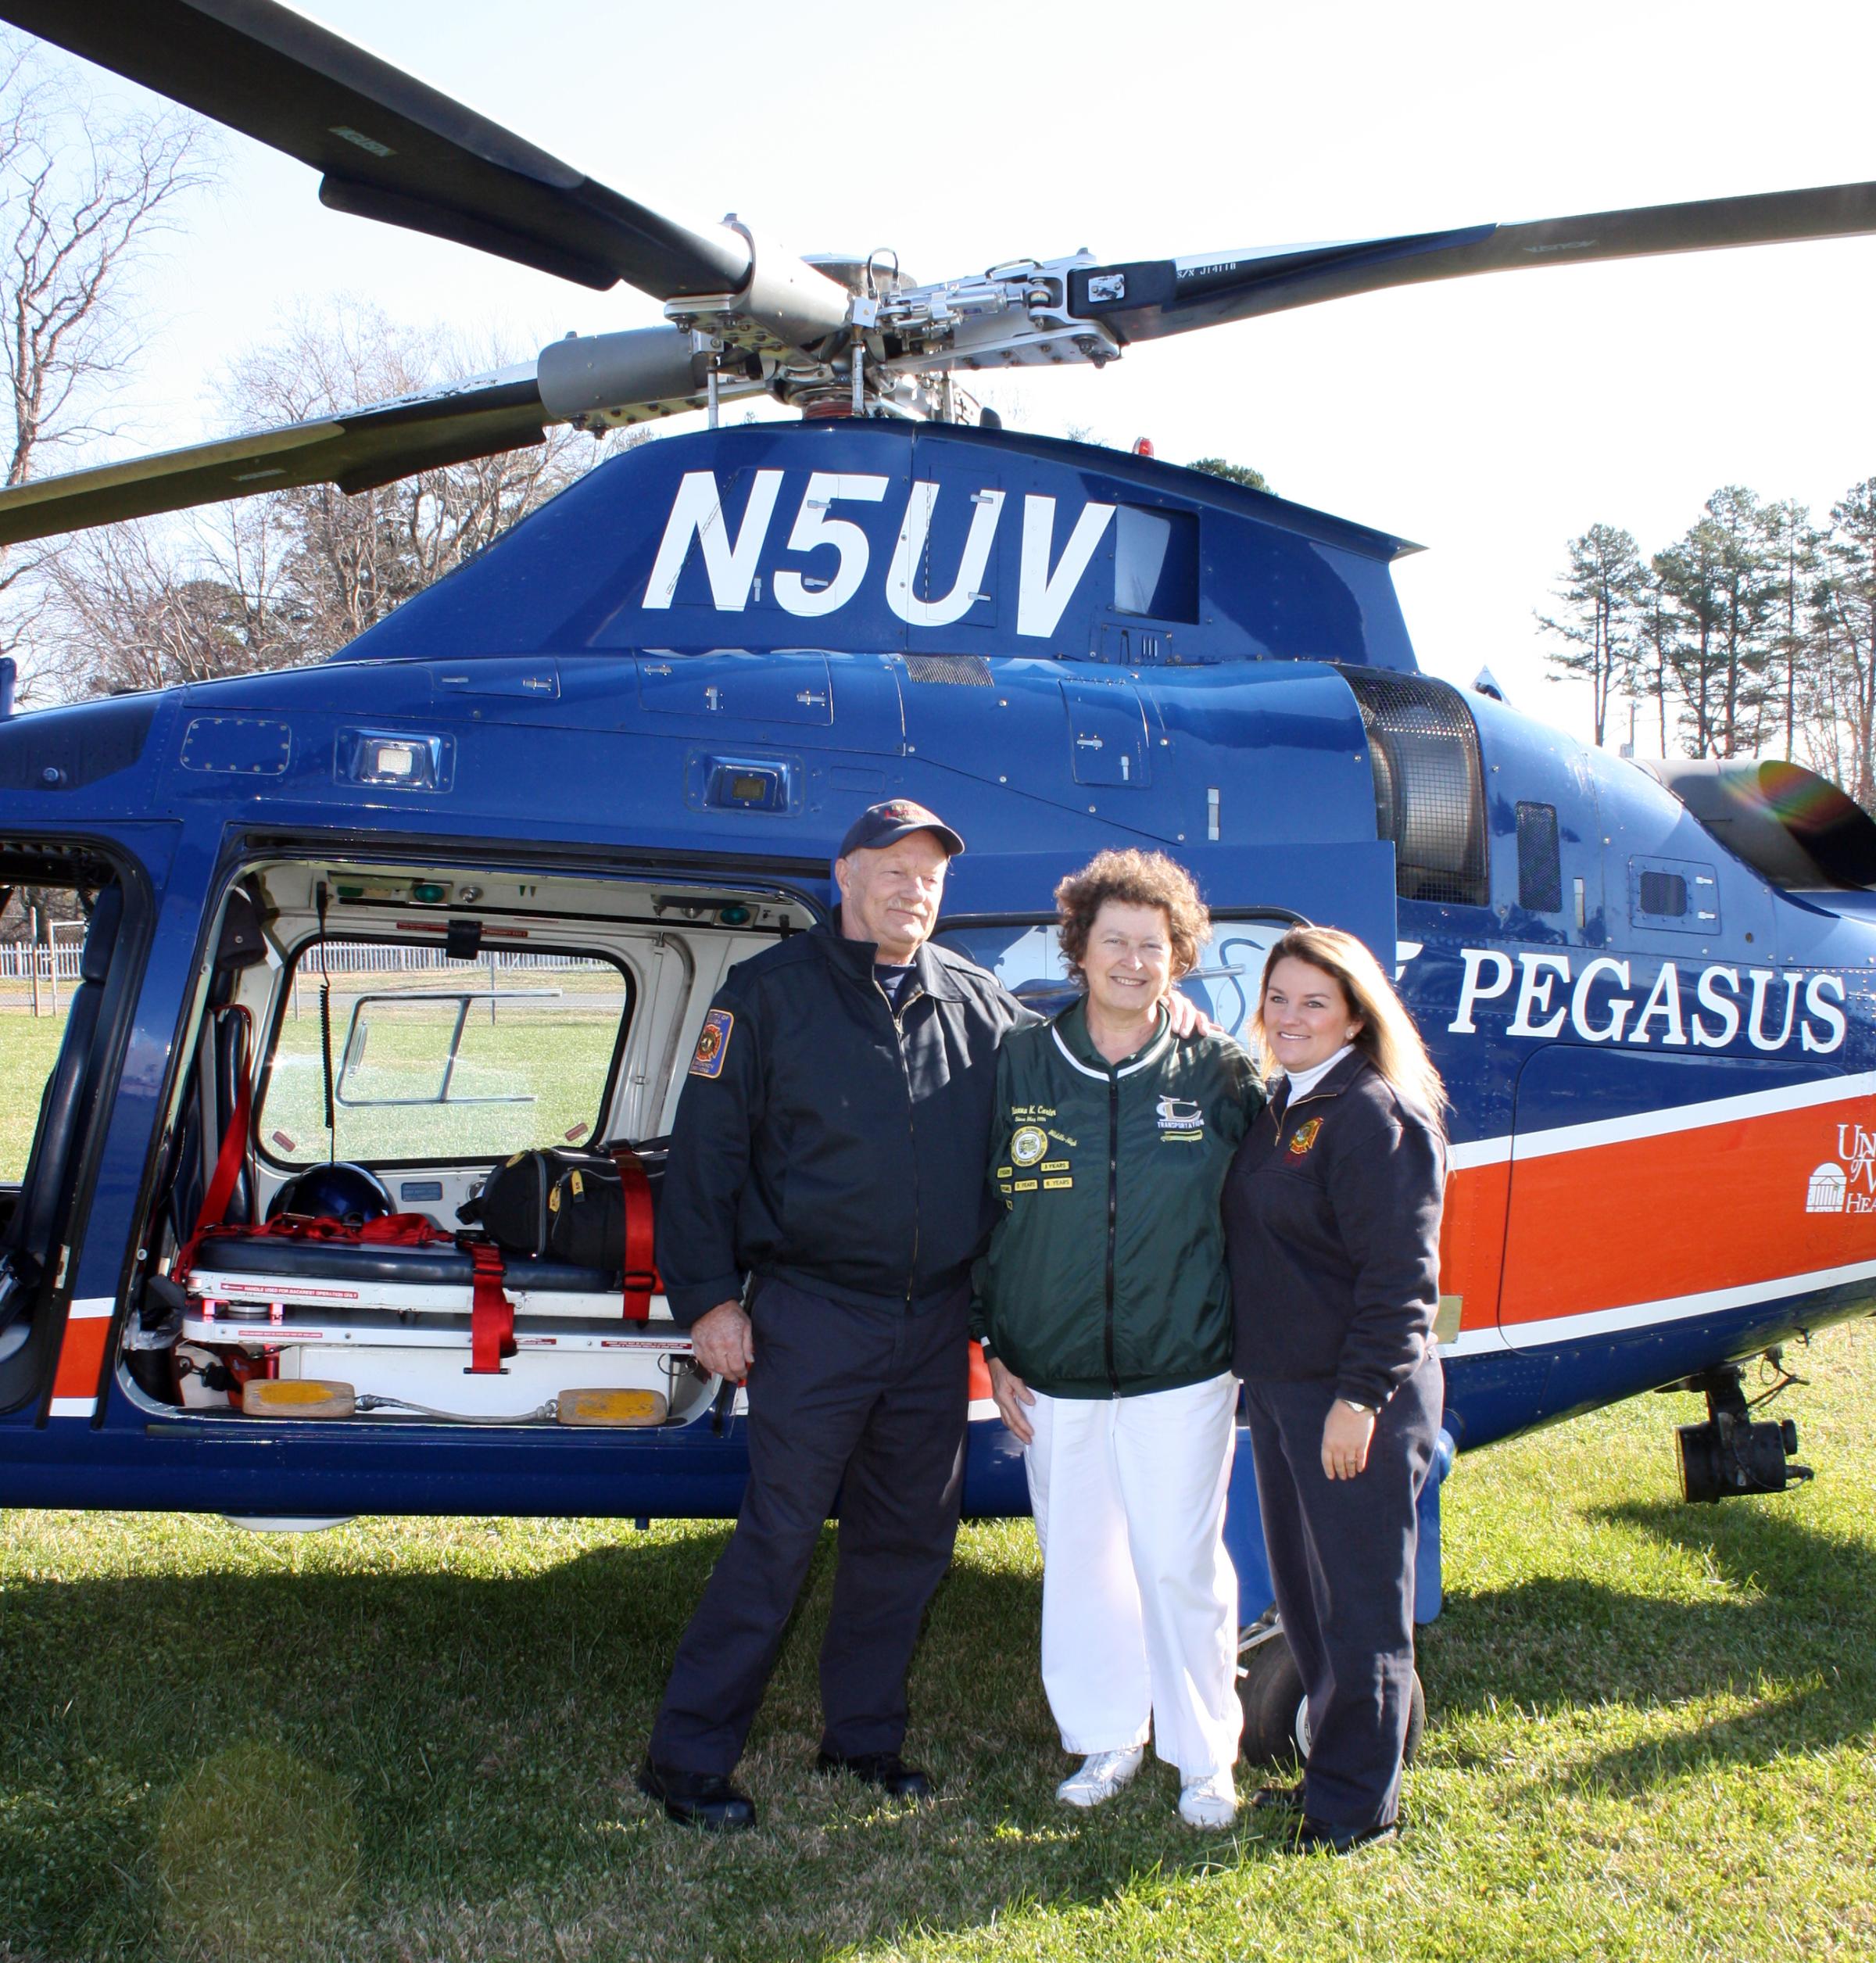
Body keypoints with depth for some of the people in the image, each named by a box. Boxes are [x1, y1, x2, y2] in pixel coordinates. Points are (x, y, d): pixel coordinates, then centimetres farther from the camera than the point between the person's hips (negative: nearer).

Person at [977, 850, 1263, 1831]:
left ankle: (1204, 1758, 23)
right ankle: (1105, 1738, 32)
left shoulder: (1221, 1076, -2)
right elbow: (980, 1214, 7)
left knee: (1182, 1567, 4)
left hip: (1181, 1379, -2)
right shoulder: (1020, 1065, 1)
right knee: (1076, 1564, 13)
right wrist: (994, 1347, 5)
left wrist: (1241, 1344, 2)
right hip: (1051, 1380, 2)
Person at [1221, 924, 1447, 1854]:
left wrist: (1360, 1396, -19)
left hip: (1358, 1398, -8)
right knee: (1300, 1592, 17)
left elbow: (1400, 1274, -17)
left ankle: (1358, 1802, 15)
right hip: (1277, 1387, 8)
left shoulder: (1378, 1116, -14)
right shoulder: (1276, 1107, 11)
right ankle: (1331, 1765, 32)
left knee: (1359, 1601, 3)